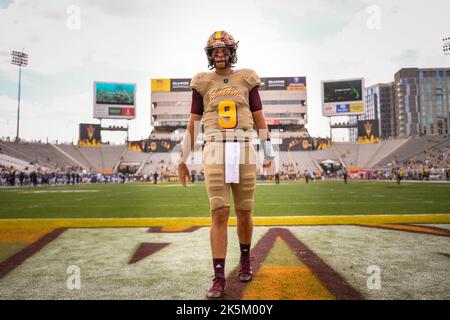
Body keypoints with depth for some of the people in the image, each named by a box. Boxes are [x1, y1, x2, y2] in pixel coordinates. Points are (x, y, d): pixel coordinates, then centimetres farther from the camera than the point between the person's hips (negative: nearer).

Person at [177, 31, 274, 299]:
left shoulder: (246, 80, 13)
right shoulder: (203, 83, 11)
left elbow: (259, 118, 12)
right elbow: (193, 123, 11)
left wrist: (269, 152, 6)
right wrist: (183, 160, 9)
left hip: (244, 152, 1)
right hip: (215, 153, -1)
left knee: (244, 213, 6)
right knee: (219, 214, -9)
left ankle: (245, 258, 33)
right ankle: (219, 278, 0)